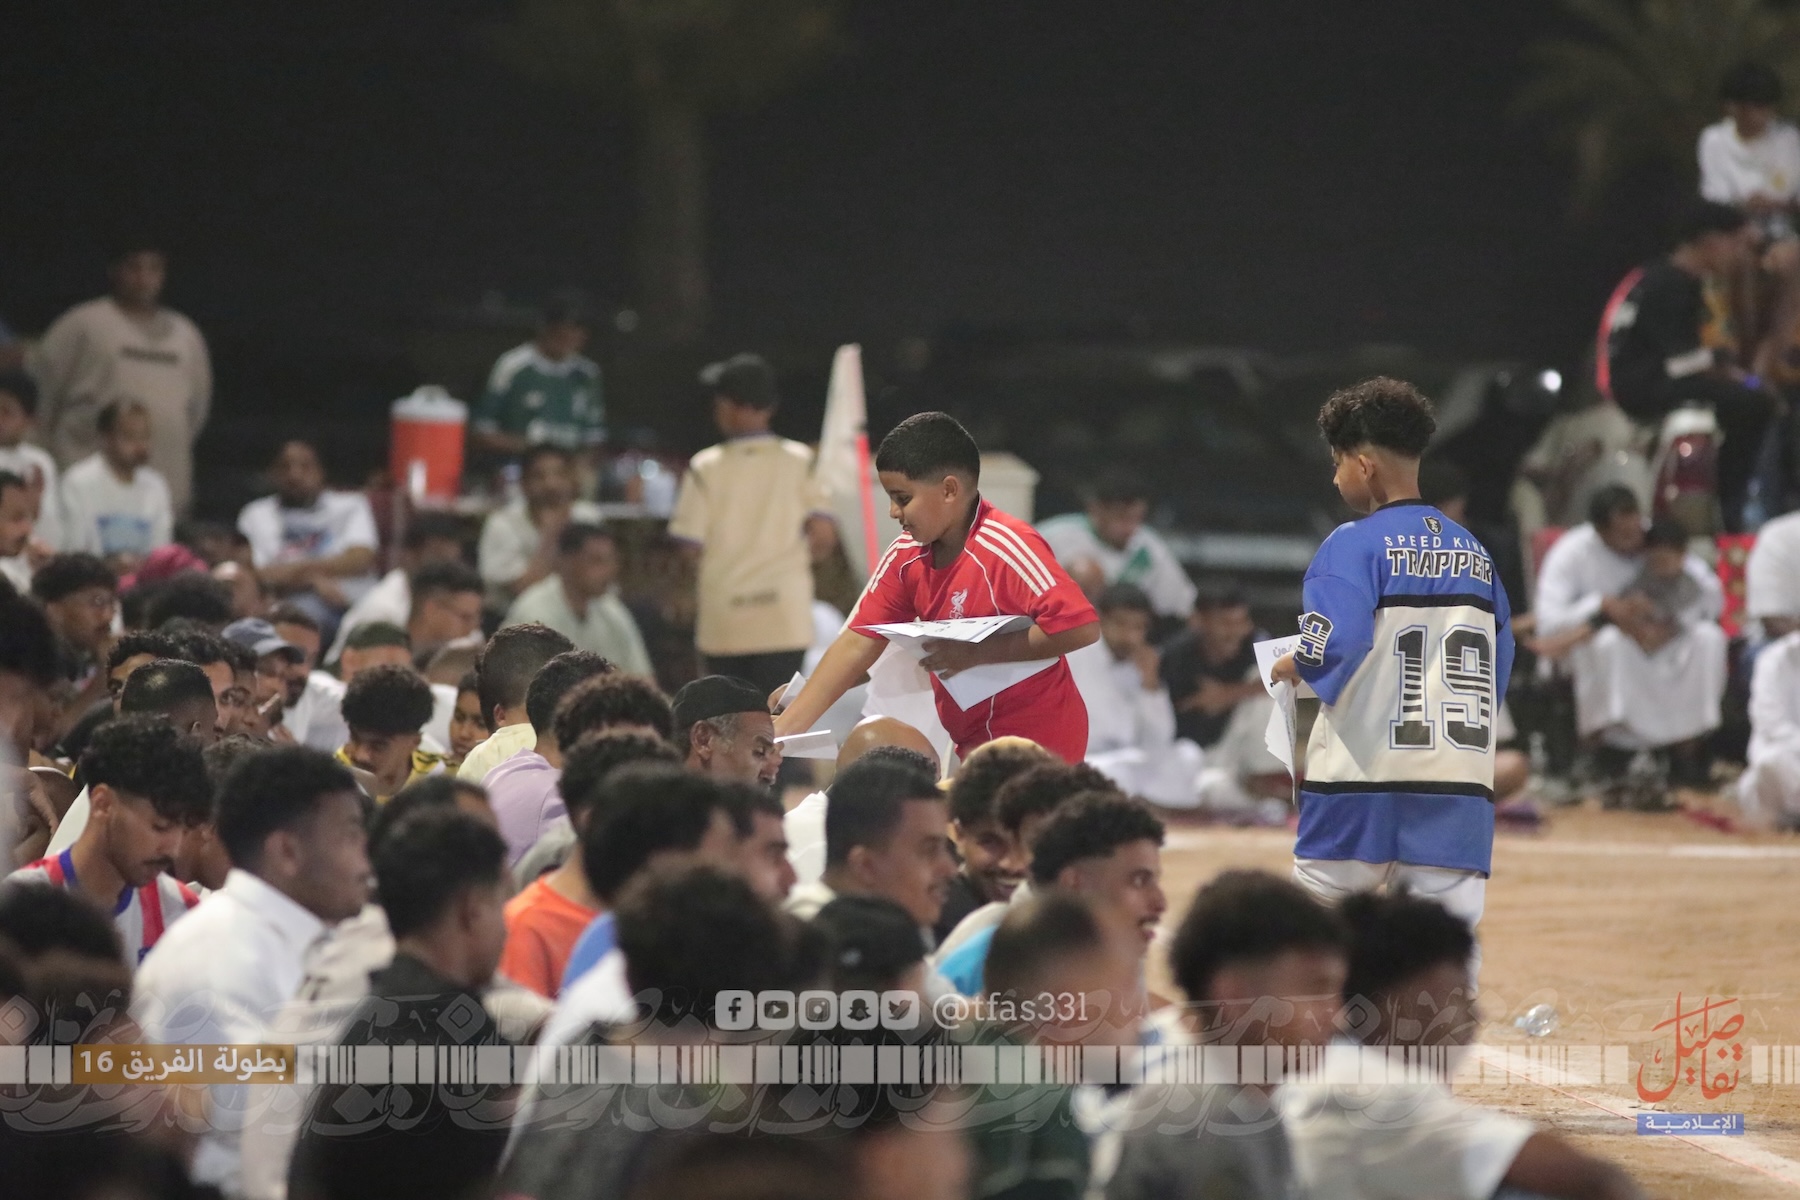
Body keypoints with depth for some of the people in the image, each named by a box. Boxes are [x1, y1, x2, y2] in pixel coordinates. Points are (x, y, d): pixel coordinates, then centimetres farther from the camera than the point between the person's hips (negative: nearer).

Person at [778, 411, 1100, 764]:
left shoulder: (1007, 547, -20)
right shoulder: (905, 556, 2)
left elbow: (1082, 627, -27)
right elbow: (858, 643, 4)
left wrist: (977, 652, -25)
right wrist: (781, 733, -2)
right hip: (973, 745, 7)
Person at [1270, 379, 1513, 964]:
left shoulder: (1355, 544, -6)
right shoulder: (1474, 553, 13)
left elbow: (1331, 649, -18)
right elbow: (1500, 663, 15)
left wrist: (1293, 666, 2)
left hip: (1360, 785, -4)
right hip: (1460, 789, 4)